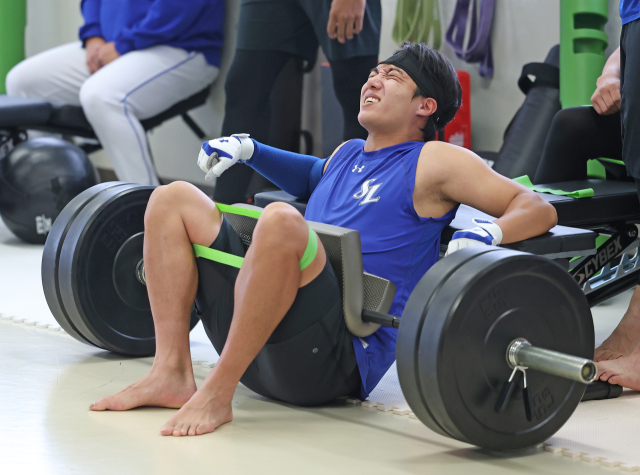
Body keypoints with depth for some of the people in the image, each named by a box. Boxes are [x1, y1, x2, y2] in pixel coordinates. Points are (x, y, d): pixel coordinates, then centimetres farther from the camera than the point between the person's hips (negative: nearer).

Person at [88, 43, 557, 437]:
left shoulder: (434, 161, 5)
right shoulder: (347, 155, 25)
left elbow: (539, 208, 0)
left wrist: (486, 233, -20)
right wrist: (247, 148, 38)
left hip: (341, 356, -8)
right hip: (263, 344, 8)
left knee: (281, 220, -34)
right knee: (173, 199, 5)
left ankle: (216, 393, -28)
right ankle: (172, 374, -9)